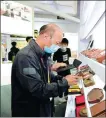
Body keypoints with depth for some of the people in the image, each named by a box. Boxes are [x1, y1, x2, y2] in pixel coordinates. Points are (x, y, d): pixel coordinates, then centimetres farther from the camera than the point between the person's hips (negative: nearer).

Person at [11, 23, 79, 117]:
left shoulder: (42, 55, 5)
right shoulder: (26, 56, -26)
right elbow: (39, 90, -29)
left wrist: (62, 78, -6)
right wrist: (65, 82, -21)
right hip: (29, 112, -8)